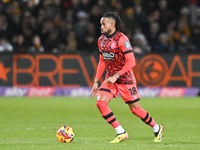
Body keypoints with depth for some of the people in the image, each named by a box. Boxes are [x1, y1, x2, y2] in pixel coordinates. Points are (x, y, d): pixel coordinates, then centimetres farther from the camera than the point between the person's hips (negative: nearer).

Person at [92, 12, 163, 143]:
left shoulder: (122, 39, -17)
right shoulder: (102, 40, 5)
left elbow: (131, 62, -20)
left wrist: (116, 76, -25)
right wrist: (96, 81, 11)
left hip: (126, 78, -6)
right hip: (110, 78, 6)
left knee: (135, 108, 0)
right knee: (101, 103, -14)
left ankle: (157, 129, 24)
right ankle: (121, 133, -6)